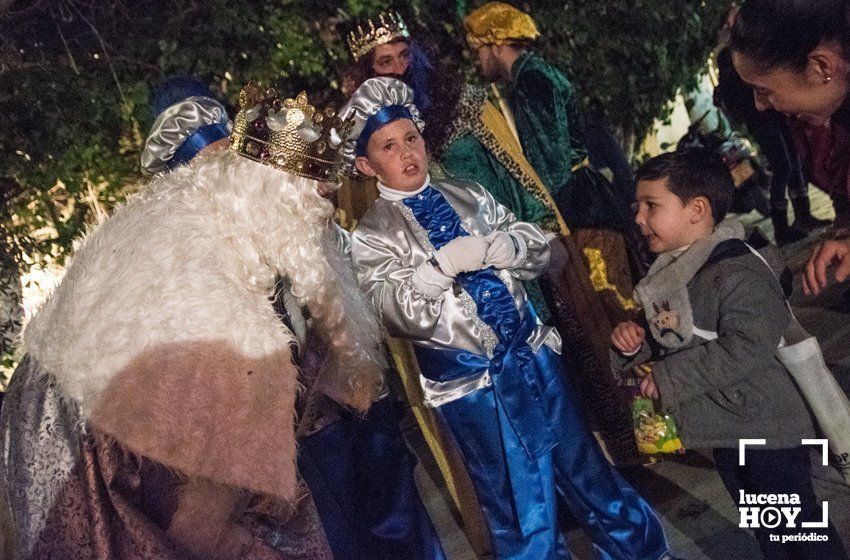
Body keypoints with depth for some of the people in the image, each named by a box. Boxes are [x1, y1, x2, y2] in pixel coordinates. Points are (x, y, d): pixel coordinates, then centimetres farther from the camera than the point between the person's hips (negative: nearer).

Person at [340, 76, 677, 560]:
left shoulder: (469, 195, 7)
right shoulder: (372, 235, -6)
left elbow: (541, 248, 5)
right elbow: (402, 316, -17)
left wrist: (494, 246, -15)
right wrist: (443, 264, -30)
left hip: (534, 355, 4)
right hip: (469, 384, -4)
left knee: (593, 480, 19)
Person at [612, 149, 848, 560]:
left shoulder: (737, 272, -23)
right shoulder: (670, 272, 5)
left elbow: (747, 349, -34)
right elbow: (670, 342, 17)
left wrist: (667, 377, -27)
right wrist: (636, 343, -6)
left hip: (764, 427, -9)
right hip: (723, 429, 9)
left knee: (797, 521, 7)